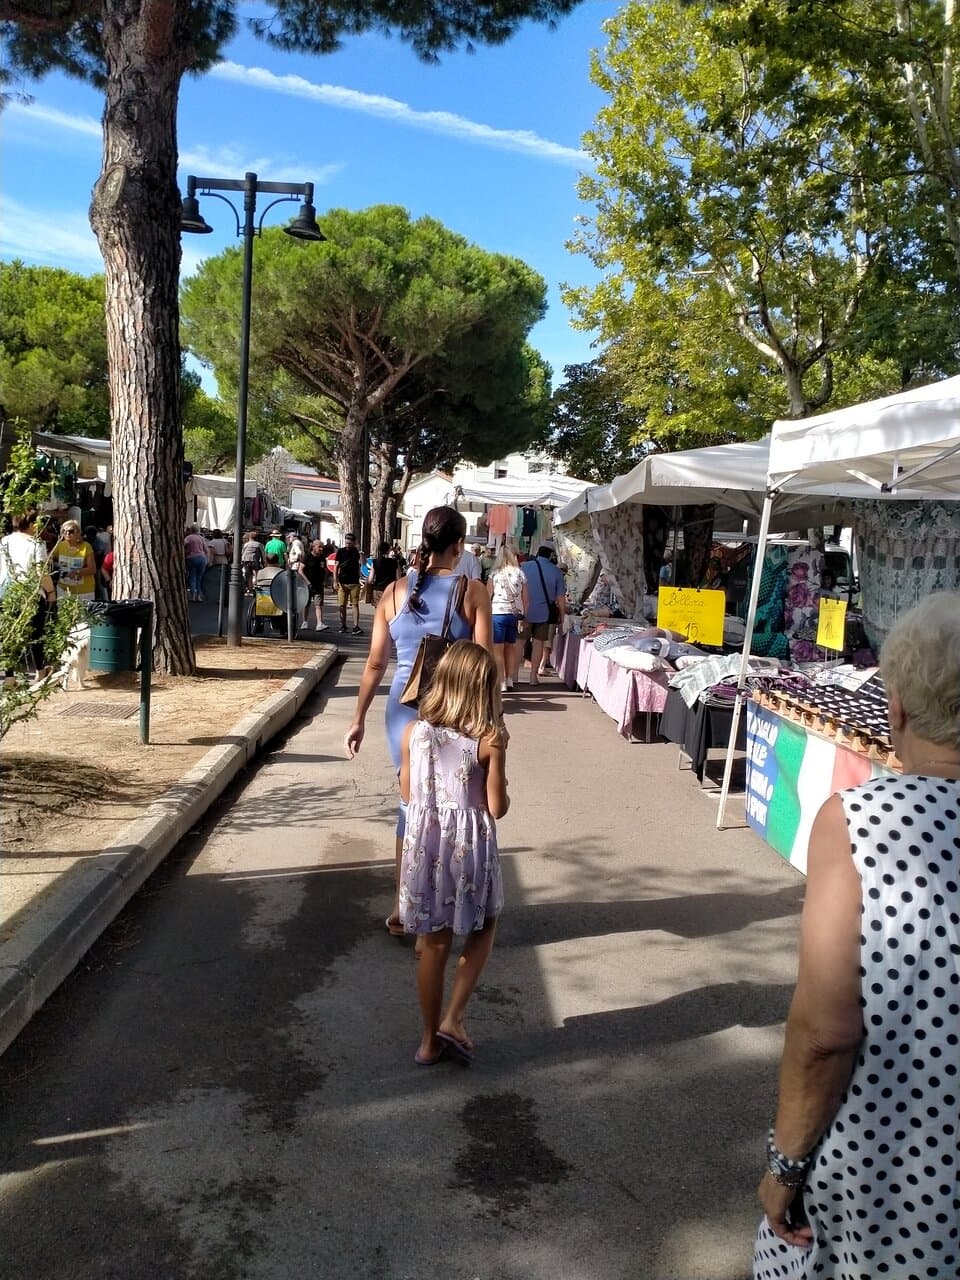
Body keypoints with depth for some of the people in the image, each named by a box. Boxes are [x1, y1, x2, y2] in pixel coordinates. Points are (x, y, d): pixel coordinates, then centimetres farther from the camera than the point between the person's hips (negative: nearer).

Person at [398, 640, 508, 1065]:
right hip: (469, 846, -3)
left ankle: (431, 1039, 26)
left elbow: (407, 794, 5)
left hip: (424, 843, 3)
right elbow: (497, 808, -10)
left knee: (434, 943, 15)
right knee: (483, 928, 22)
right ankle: (452, 1018, 12)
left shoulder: (414, 732, -4)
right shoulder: (489, 741, -13)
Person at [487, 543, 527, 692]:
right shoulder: (520, 573, 4)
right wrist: (524, 615, 14)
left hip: (498, 613, -4)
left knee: (498, 650, 0)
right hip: (515, 613, 4)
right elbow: (526, 598, 5)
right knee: (510, 647, 16)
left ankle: (501, 683, -3)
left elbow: (488, 596, -3)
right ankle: (509, 680, 21)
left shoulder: (495, 573, -3)